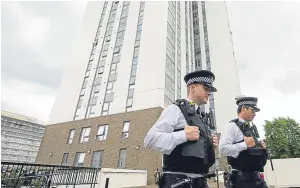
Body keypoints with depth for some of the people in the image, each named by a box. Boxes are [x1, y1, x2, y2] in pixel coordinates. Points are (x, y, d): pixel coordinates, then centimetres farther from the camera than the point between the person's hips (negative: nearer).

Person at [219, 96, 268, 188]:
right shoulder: (232, 126, -13)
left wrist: (261, 148, 5)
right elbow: (222, 149, -24)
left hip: (256, 177, 8)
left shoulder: (251, 128, 14)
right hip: (241, 178, -8)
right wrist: (245, 145, -21)